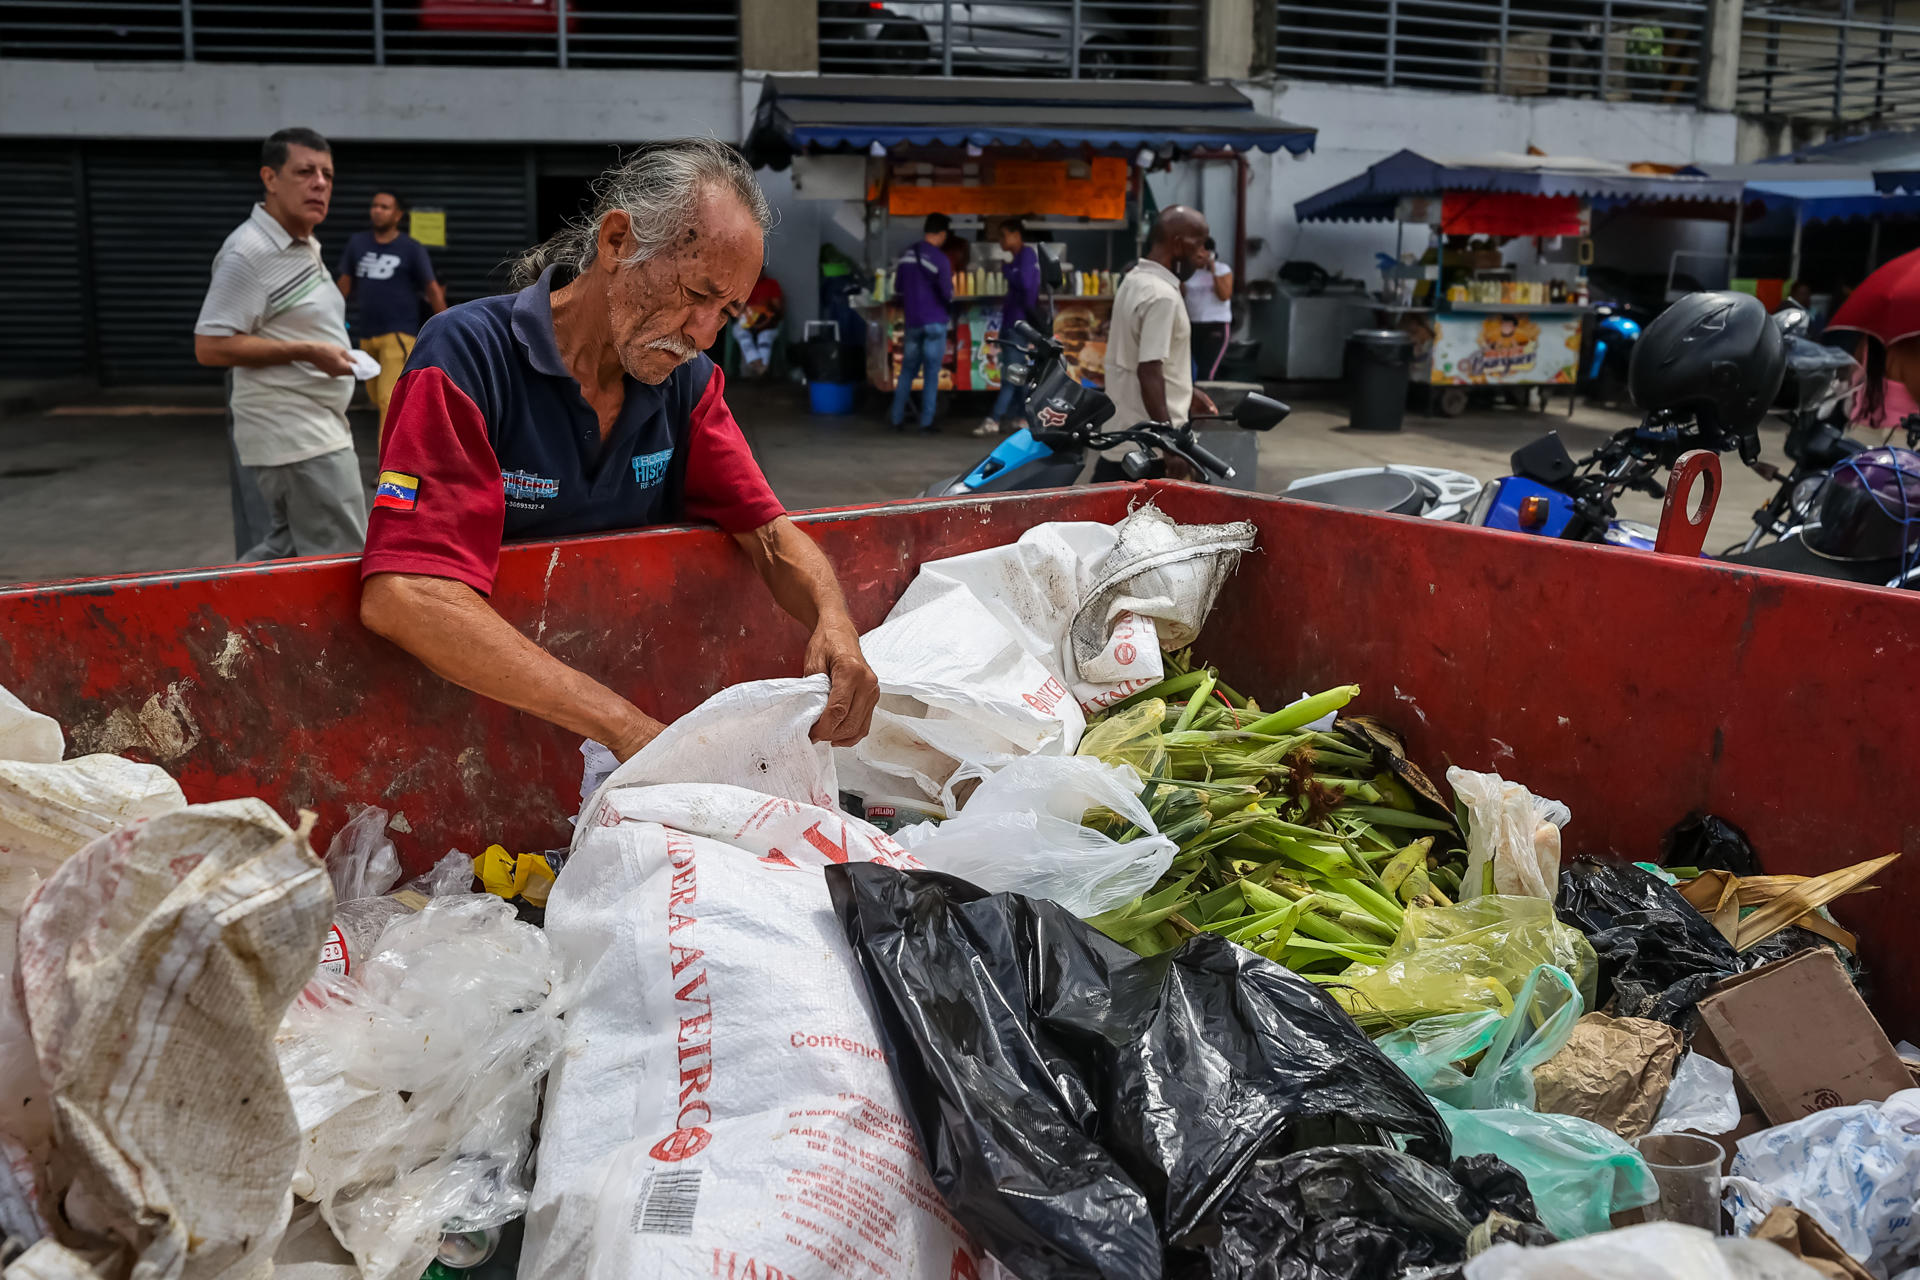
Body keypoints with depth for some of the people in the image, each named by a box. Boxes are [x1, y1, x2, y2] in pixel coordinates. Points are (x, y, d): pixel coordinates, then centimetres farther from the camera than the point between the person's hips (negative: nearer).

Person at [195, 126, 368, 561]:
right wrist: (306, 352, -21)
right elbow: (210, 347, -20)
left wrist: (330, 345, 10)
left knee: (285, 548, 18)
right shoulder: (248, 253, -16)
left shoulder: (307, 247, 14)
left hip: (316, 426, 10)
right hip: (299, 442, -10)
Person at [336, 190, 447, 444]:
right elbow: (345, 282, 15)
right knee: (376, 396, 14)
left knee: (390, 399, -16)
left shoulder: (412, 249, -2)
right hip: (367, 334, 6)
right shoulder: (357, 242, 9)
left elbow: (432, 289, 0)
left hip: (399, 334, -6)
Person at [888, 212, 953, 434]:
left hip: (912, 322, 5)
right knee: (931, 374, 1)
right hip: (934, 322, -5)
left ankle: (896, 418, 15)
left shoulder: (906, 255, 4)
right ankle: (926, 423, 2)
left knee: (907, 370, 14)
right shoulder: (940, 259, -15)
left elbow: (897, 287, 11)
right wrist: (949, 305, 8)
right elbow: (947, 293, -14)